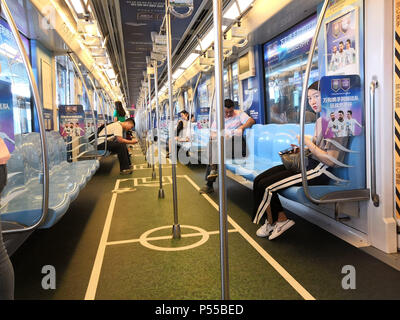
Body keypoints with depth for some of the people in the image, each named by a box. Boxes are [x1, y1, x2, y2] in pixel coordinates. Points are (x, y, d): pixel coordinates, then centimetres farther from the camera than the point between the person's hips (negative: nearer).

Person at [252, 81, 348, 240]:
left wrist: (308, 142, -15)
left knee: (265, 186, -15)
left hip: (320, 171, -10)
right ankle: (281, 219, 3)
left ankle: (271, 223, 10)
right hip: (309, 164, 10)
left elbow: (330, 160, -20)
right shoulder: (320, 121, 16)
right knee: (259, 180, -2)